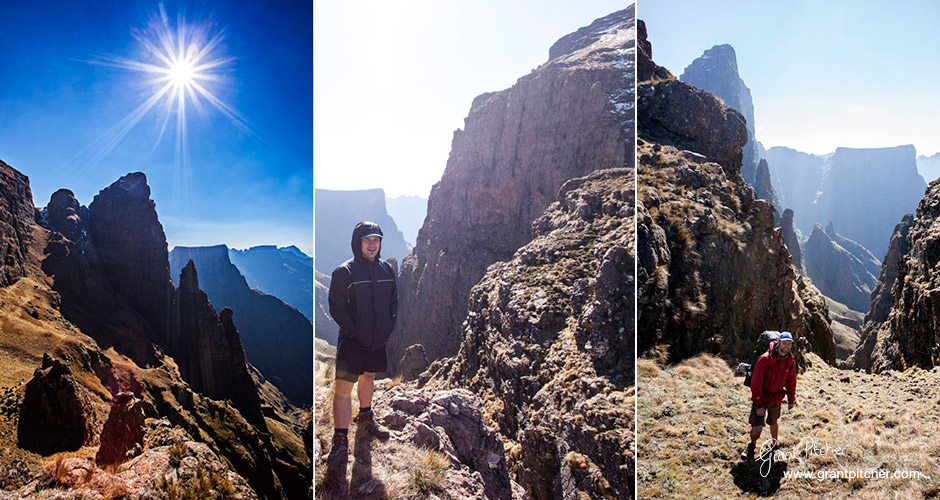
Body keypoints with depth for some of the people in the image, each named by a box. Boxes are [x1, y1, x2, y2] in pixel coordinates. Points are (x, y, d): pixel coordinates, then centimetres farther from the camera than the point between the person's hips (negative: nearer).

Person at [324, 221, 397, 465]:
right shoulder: (344, 272, -12)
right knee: (343, 388, -10)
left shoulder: (386, 268, 5)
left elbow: (394, 299, 15)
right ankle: (340, 442, -2)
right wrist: (354, 331, -15)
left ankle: (365, 419, 46)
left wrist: (390, 325, 4)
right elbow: (336, 308, -11)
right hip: (352, 342, -6)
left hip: (379, 339, 6)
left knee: (369, 376, 24)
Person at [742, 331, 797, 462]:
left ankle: (775, 443, 51)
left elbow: (791, 381, 10)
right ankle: (752, 445, 19)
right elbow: (756, 383, -21)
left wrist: (791, 400, 17)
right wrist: (759, 405, -21)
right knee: (757, 428, -11)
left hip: (776, 398, 4)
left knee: (773, 423, 22)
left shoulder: (790, 361, -7)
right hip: (761, 397, -4)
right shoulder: (764, 359, -24)